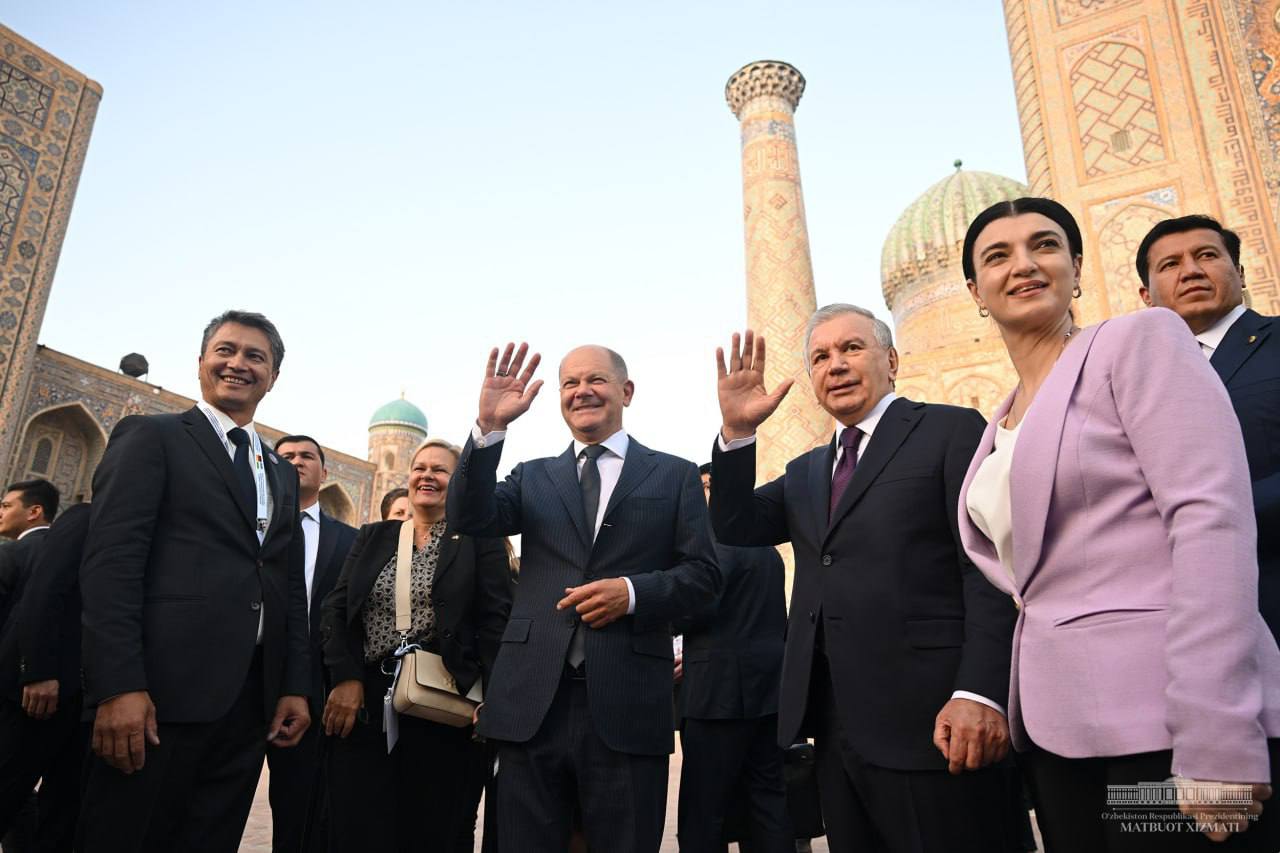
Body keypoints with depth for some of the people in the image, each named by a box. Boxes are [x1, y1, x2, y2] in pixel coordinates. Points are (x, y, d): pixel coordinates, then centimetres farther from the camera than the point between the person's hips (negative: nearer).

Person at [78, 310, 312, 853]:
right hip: (162, 690, -5)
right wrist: (119, 686, -18)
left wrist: (296, 686, 8)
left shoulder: (282, 473, 20)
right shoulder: (149, 437, 3)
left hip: (252, 698, 6)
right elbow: (110, 562, -9)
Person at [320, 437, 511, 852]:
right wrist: (345, 677, -7)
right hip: (364, 701, 3)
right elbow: (337, 606, 8)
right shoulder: (373, 537, 15)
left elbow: (496, 618, -4)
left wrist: (490, 698, -14)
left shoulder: (480, 539, 4)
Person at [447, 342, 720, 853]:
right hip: (533, 701, 2)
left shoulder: (675, 475, 8)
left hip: (626, 703, -1)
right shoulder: (532, 477, 13)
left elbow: (703, 574, 3)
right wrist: (488, 428, -16)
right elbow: (470, 520, -3)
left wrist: (632, 591, -14)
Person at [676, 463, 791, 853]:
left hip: (722, 687, -9)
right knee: (767, 798, 12)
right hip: (767, 684, 9)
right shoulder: (766, 546, 16)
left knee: (703, 809, -1)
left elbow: (700, 604, -24)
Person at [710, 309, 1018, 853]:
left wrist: (979, 693, -19)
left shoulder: (951, 431, 0)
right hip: (836, 729, 6)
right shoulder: (805, 472, 18)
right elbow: (735, 529, 8)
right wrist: (737, 432, -6)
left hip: (930, 721, -5)